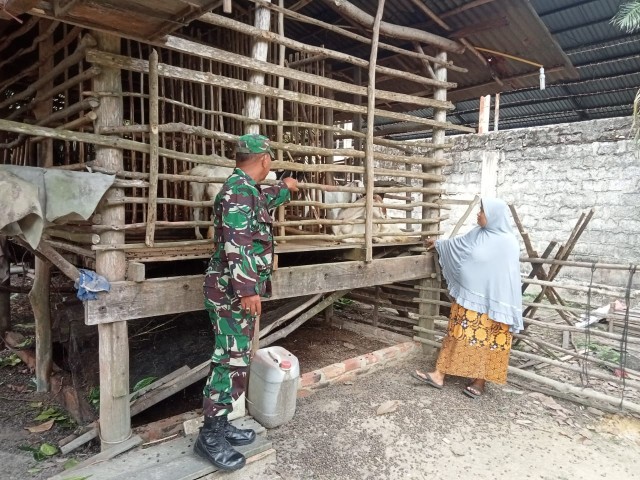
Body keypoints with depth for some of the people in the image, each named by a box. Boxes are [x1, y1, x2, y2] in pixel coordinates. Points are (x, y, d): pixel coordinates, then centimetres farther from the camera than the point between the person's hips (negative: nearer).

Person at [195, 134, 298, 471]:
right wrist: (248, 289, -25)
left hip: (237, 290, 10)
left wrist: (285, 188, 54)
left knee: (234, 358, 14)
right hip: (233, 291, -10)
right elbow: (236, 244, -24)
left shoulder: (246, 190, 16)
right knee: (232, 361, -5)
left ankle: (219, 424, 25)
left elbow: (262, 202, 41)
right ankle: (210, 437, 6)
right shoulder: (239, 190, -16)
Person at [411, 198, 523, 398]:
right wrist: (438, 244, 37)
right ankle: (439, 374, 13)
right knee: (458, 335, 9)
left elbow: (511, 276, -11)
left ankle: (479, 382, 21)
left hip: (492, 301, -5)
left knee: (486, 340, 6)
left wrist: (506, 307, -11)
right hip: (469, 296, 6)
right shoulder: (477, 235, 4)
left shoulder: (509, 243, -13)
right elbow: (456, 244, 23)